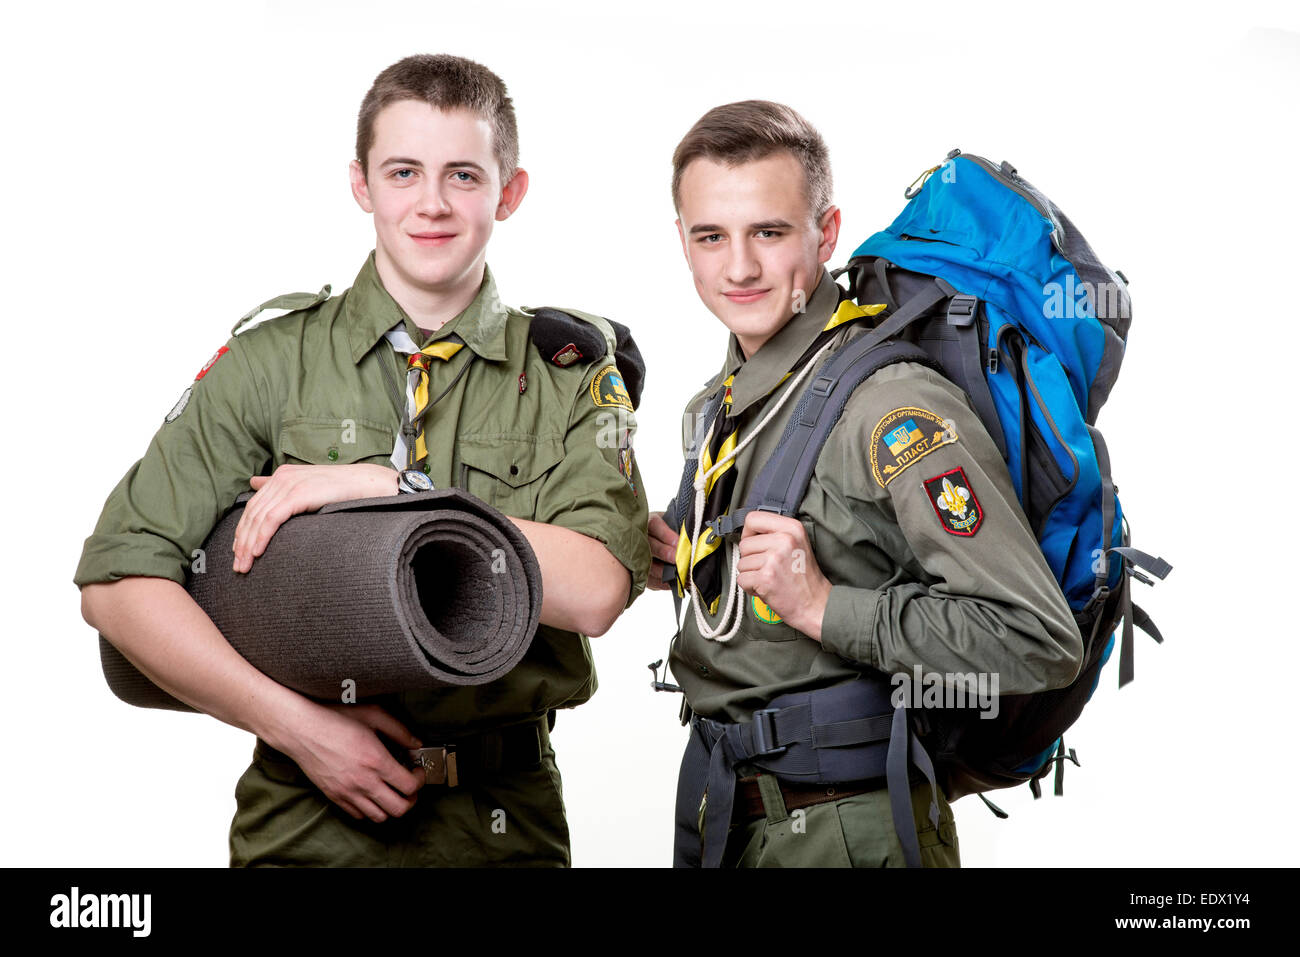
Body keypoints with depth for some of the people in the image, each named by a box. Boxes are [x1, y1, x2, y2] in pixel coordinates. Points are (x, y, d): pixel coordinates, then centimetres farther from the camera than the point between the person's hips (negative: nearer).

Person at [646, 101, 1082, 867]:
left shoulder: (896, 408, -21)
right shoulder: (722, 405, 7)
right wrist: (692, 559, 1)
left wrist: (824, 605, -26)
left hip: (847, 830, -8)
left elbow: (1041, 644, -27)